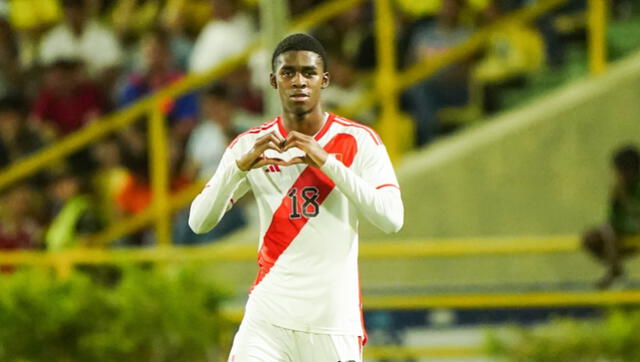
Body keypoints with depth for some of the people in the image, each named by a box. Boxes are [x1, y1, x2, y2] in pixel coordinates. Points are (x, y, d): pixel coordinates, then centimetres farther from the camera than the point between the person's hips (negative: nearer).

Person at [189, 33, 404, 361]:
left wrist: (327, 162, -20)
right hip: (267, 320, 1)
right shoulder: (249, 145, 5)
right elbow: (199, 222, -2)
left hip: (336, 323, 0)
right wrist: (240, 166, -19)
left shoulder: (358, 141, -1)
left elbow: (392, 219, -14)